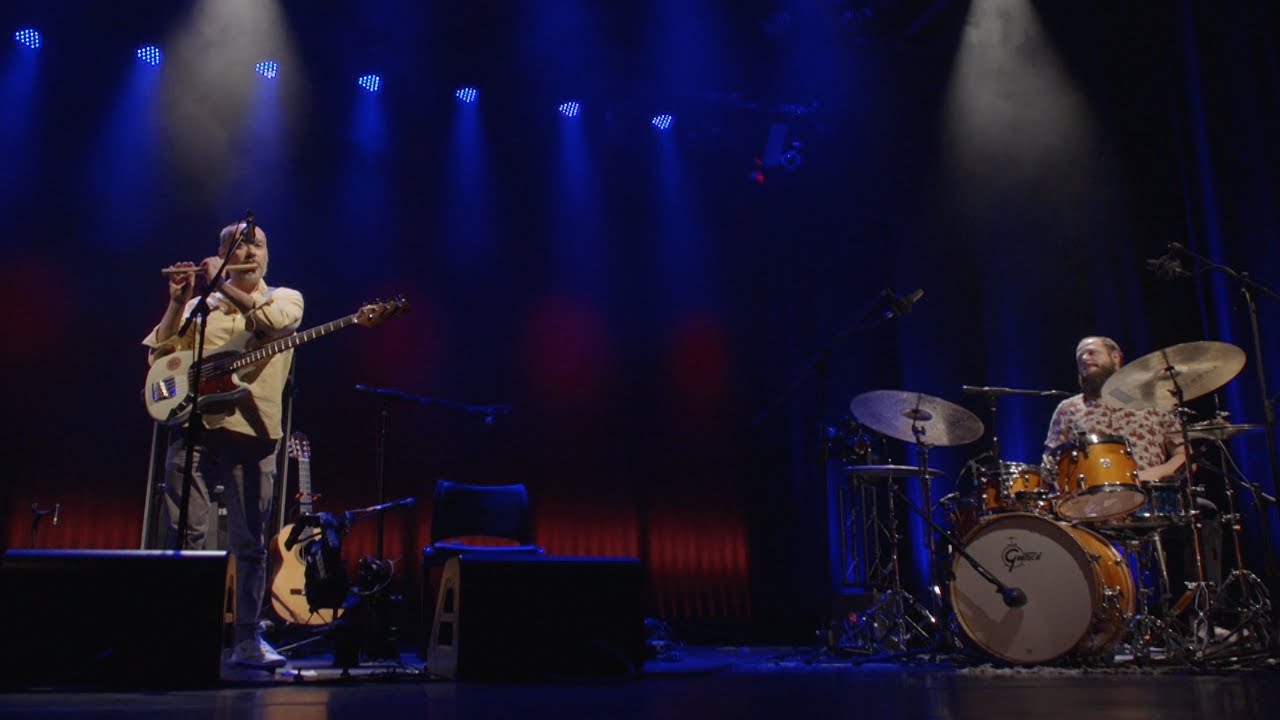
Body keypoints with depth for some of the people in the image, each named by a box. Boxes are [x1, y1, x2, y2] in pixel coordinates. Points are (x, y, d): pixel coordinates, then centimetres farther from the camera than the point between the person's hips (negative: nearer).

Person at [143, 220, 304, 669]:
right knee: (186, 537, 0)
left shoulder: (285, 298, 12)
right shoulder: (199, 306, 17)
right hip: (193, 427, 2)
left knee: (250, 543, 1)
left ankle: (247, 640, 10)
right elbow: (157, 356, 8)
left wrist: (221, 285, -9)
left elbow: (273, 320, -13)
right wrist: (178, 302, -3)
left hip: (252, 433, -2)